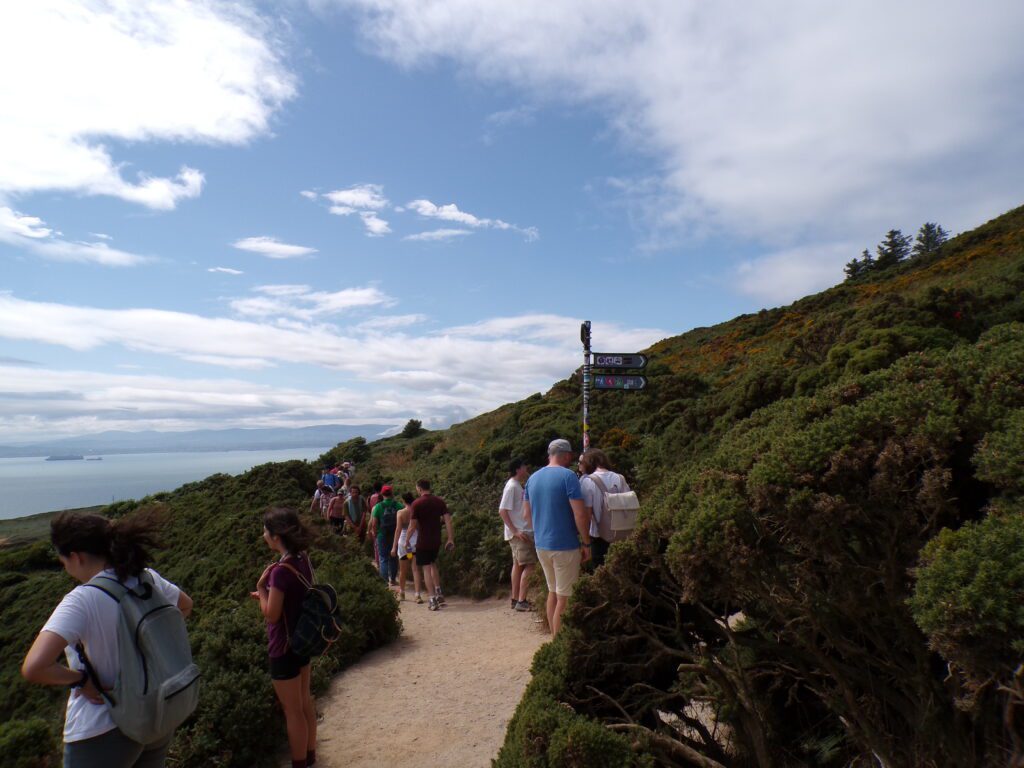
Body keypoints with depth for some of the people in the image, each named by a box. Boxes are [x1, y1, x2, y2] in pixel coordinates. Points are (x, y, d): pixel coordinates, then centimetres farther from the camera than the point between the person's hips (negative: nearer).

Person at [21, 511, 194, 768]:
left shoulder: (81, 600, -24)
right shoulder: (148, 579, -7)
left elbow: (33, 668, -34)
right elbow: (186, 605, 12)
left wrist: (79, 678, -18)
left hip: (104, 731, -5)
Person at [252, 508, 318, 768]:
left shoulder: (281, 570, -27)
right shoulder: (302, 560, -3)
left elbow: (271, 615, -20)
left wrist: (261, 588, -10)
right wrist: (269, 595, 10)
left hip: (284, 647, -8)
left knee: (293, 711, 9)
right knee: (305, 701, 23)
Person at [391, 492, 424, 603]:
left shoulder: (401, 512, -8)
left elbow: (398, 529, -13)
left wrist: (394, 546, -12)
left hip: (403, 542, -1)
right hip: (416, 542, 1)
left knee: (403, 570, 14)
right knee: (416, 569, 3)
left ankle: (401, 593, 31)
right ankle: (418, 595, -7)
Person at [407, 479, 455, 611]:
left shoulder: (417, 503, -12)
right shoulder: (439, 501, 1)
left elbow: (412, 526, -11)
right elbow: (448, 520, -3)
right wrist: (450, 538, 2)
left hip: (423, 542, -5)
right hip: (436, 541, 5)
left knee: (426, 569, 2)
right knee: (433, 565, 23)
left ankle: (433, 600, -1)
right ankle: (439, 594, 23)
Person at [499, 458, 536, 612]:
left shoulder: (517, 486, 13)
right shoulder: (512, 486, -16)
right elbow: (502, 511, -22)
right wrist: (515, 530, -23)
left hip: (523, 531, 10)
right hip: (519, 533, -10)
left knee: (518, 565, 12)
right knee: (529, 565, -9)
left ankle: (515, 599, 18)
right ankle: (521, 601, -6)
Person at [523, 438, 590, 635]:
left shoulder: (533, 478, 7)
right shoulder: (568, 476, -14)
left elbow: (527, 514, 15)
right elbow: (580, 514, -18)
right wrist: (586, 543, -9)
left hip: (541, 545, 7)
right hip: (565, 546, -7)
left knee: (553, 592, 19)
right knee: (564, 598, 2)